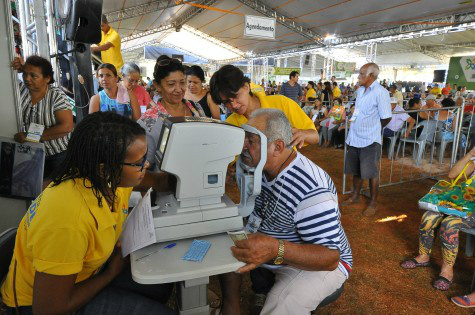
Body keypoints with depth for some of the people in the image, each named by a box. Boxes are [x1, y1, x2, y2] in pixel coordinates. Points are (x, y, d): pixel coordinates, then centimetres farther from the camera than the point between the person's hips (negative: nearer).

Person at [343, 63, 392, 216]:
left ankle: (374, 202, 19)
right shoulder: (360, 90, 8)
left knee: (371, 173, 4)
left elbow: (386, 118, -13)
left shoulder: (381, 92, -15)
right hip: (354, 138, 7)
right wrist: (359, 127, 8)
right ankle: (355, 195, 35)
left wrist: (371, 129, 1)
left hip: (369, 140, -7)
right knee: (356, 170, 18)